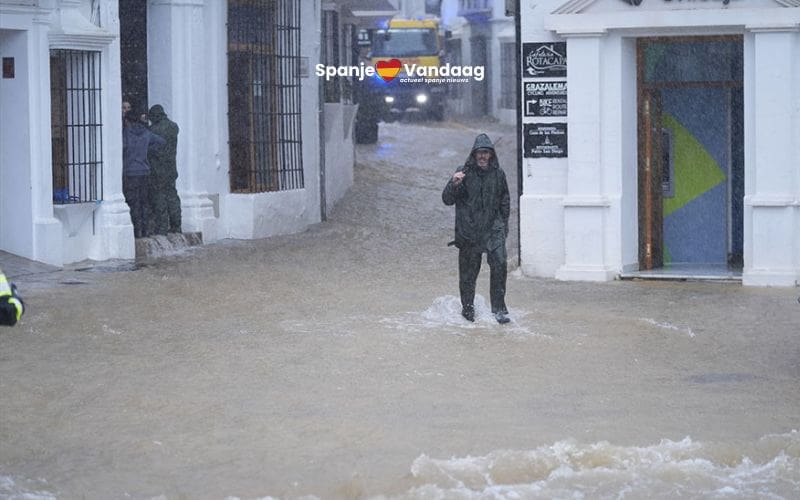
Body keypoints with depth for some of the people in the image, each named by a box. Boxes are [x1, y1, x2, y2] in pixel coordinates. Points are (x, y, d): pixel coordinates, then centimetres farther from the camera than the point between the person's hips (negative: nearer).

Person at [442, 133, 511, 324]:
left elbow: (505, 201, 16)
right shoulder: (464, 172, -2)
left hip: (493, 229, 1)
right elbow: (447, 200, -3)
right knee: (468, 271, 4)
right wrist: (454, 184, -22)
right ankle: (467, 308, 22)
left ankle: (499, 308, -9)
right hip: (468, 230, -1)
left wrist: (504, 226, 12)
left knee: (499, 264, -15)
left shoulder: (498, 174, 6)